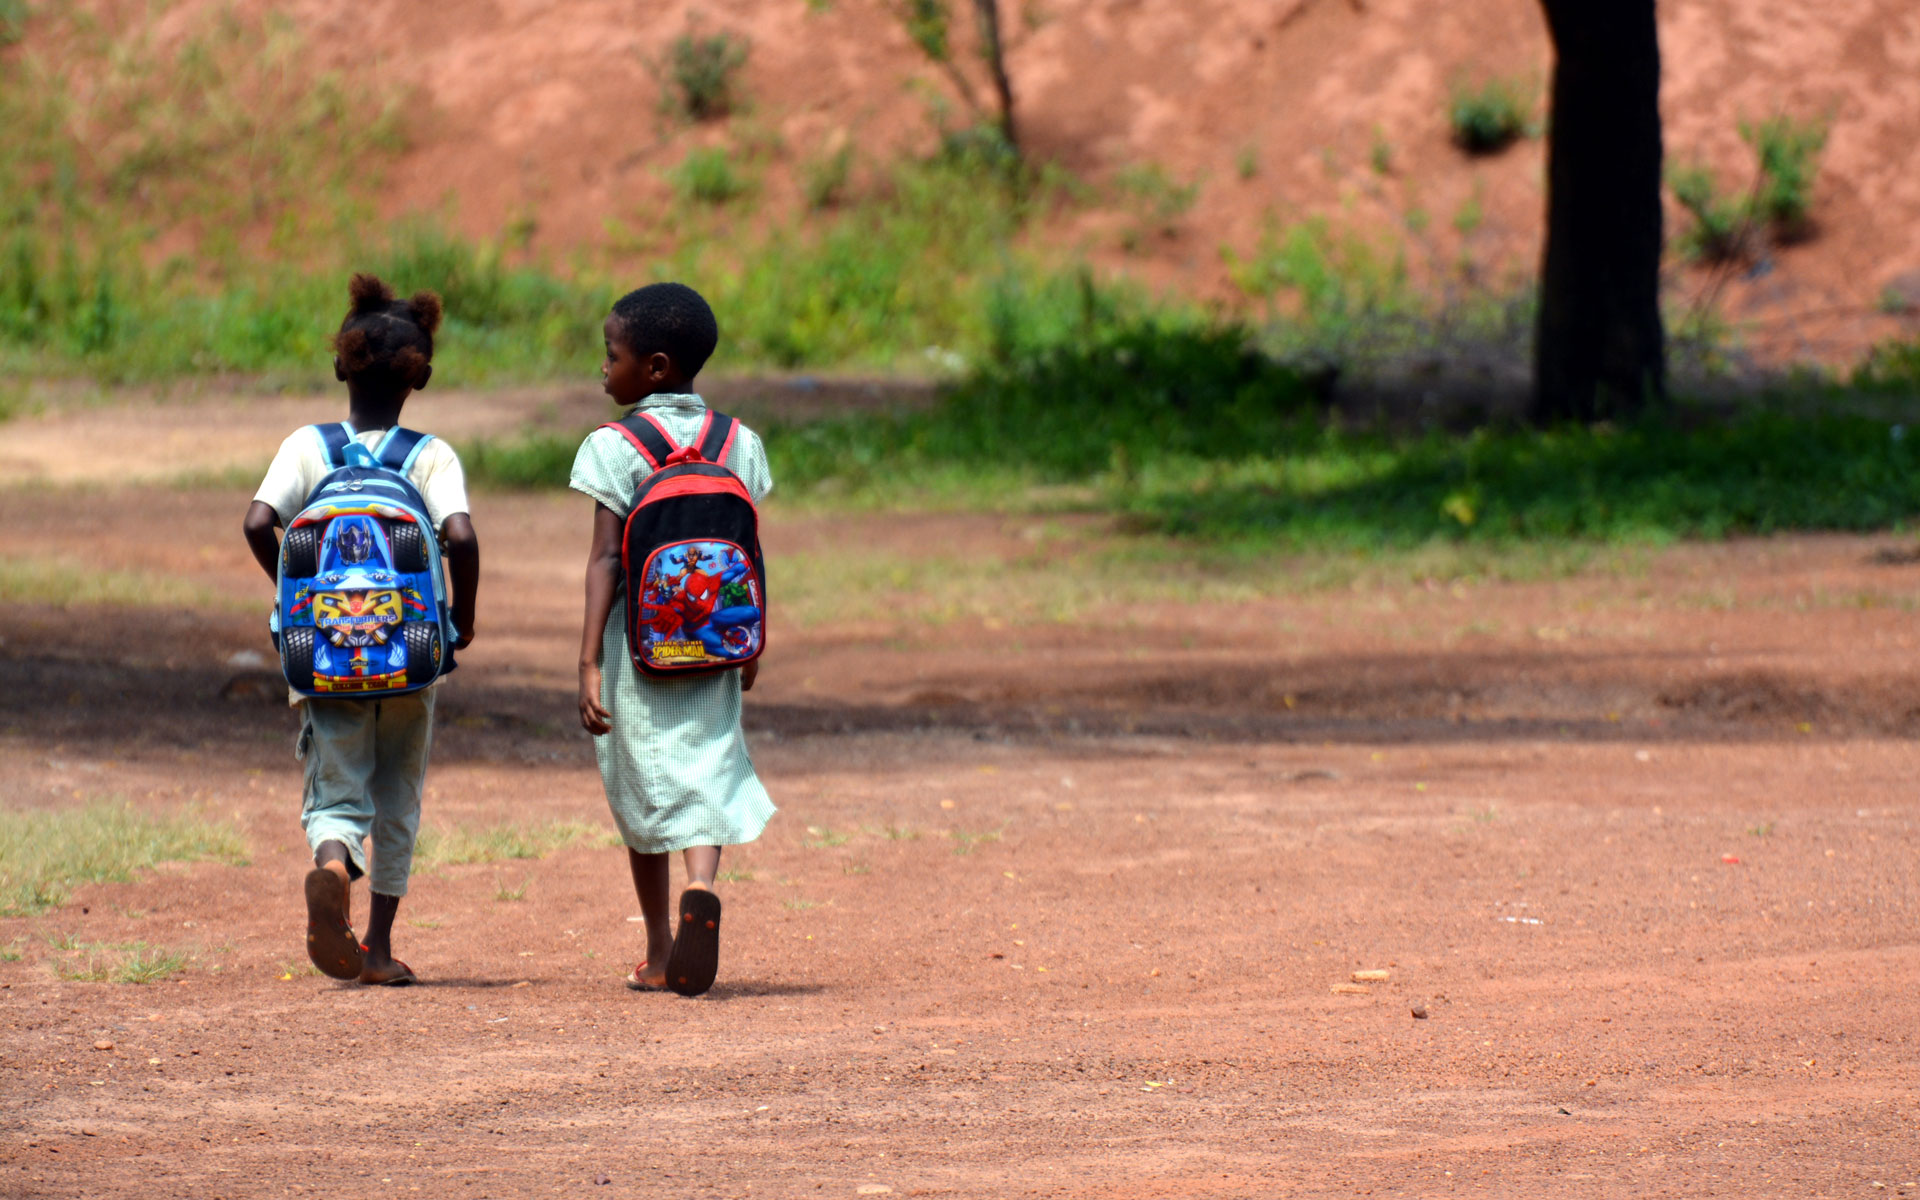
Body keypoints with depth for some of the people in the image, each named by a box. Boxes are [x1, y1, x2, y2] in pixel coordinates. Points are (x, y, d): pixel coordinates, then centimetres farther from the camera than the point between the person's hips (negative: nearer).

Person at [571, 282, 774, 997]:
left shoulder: (615, 448, -10)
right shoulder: (739, 444, 3)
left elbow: (606, 558, -15)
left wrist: (589, 662, -16)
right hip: (712, 640, 2)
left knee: (643, 787, 11)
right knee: (706, 771, 5)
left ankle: (659, 954, 19)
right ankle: (702, 886, -27)